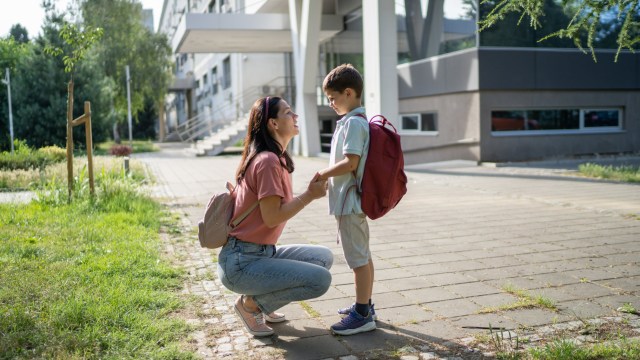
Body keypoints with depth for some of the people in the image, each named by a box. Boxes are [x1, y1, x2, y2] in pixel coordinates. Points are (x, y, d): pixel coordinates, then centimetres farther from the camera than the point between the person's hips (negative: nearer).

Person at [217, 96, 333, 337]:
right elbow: (272, 217, -21)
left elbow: (279, 206, 8)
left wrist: (311, 192, 1)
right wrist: (309, 196, -16)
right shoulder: (268, 161, -19)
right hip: (241, 262, -10)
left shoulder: (276, 158, 12)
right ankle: (250, 303, 1)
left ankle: (263, 301, 13)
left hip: (262, 253, 10)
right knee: (320, 280, -16)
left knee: (324, 257, 9)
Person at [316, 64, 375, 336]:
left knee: (358, 257, -4)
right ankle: (365, 305, 29)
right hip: (352, 200, 11)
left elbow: (350, 163, -24)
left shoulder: (353, 123, -17)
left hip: (348, 201, -11)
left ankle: (362, 315, 4)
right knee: (363, 256, 17)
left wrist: (323, 173, -13)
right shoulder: (355, 121, 15)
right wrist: (328, 175, 13)